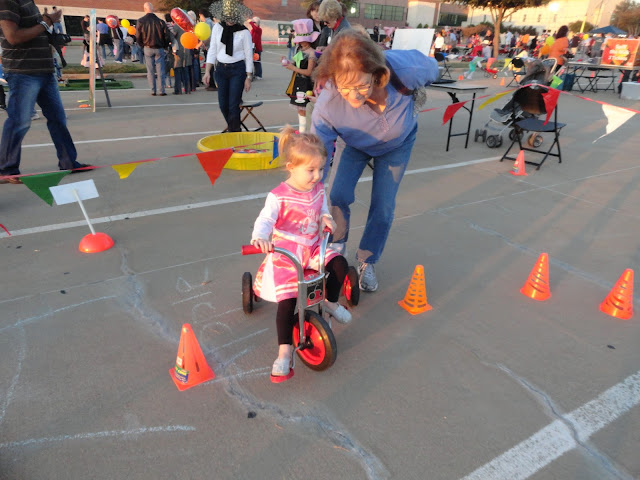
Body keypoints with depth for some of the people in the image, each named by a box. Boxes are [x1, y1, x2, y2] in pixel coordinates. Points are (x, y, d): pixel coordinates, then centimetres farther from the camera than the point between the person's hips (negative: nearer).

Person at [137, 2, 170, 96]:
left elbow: (138, 36, 0)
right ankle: (162, 91, -1)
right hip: (159, 49, 0)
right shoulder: (160, 21, -4)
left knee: (150, 70, 7)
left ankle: (153, 91, 6)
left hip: (147, 48, 0)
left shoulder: (141, 21, -4)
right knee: (160, 70, 3)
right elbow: (166, 35, -3)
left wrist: (142, 46, 15)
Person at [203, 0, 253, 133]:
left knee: (233, 105, -7)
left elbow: (248, 55, -3)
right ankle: (232, 128, 28)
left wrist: (249, 77, -5)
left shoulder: (244, 32, -6)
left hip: (238, 69, -4)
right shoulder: (218, 27, 3)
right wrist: (207, 71, 0)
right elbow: (212, 50, 6)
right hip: (221, 69, 4)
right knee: (223, 104, 6)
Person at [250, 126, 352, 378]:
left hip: (314, 248, 5)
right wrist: (259, 237, -45)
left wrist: (325, 218, -10)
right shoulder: (279, 196, -15)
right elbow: (265, 220, -23)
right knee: (287, 300, -15)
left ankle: (330, 301, 9)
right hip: (286, 253, -5)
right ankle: (285, 350, -3)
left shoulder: (318, 190, 4)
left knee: (339, 264, -20)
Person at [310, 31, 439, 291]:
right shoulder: (327, 104, -39)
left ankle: (367, 262, 22)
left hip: (397, 144, 0)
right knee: (338, 196, -12)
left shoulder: (404, 68, -40)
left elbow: (432, 68, -15)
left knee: (383, 206, -2)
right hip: (357, 145, 0)